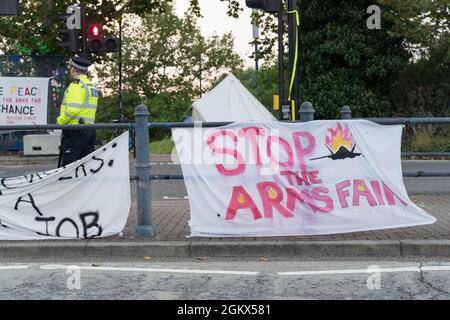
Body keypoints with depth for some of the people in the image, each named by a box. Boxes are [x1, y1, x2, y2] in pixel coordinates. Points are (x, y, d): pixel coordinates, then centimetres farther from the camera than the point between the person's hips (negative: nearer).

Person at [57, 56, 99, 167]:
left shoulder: (76, 85, -11)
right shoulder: (92, 86, 17)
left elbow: (72, 109, -21)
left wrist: (60, 121, -8)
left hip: (75, 131, -9)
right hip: (90, 130, 9)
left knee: (66, 166, -7)